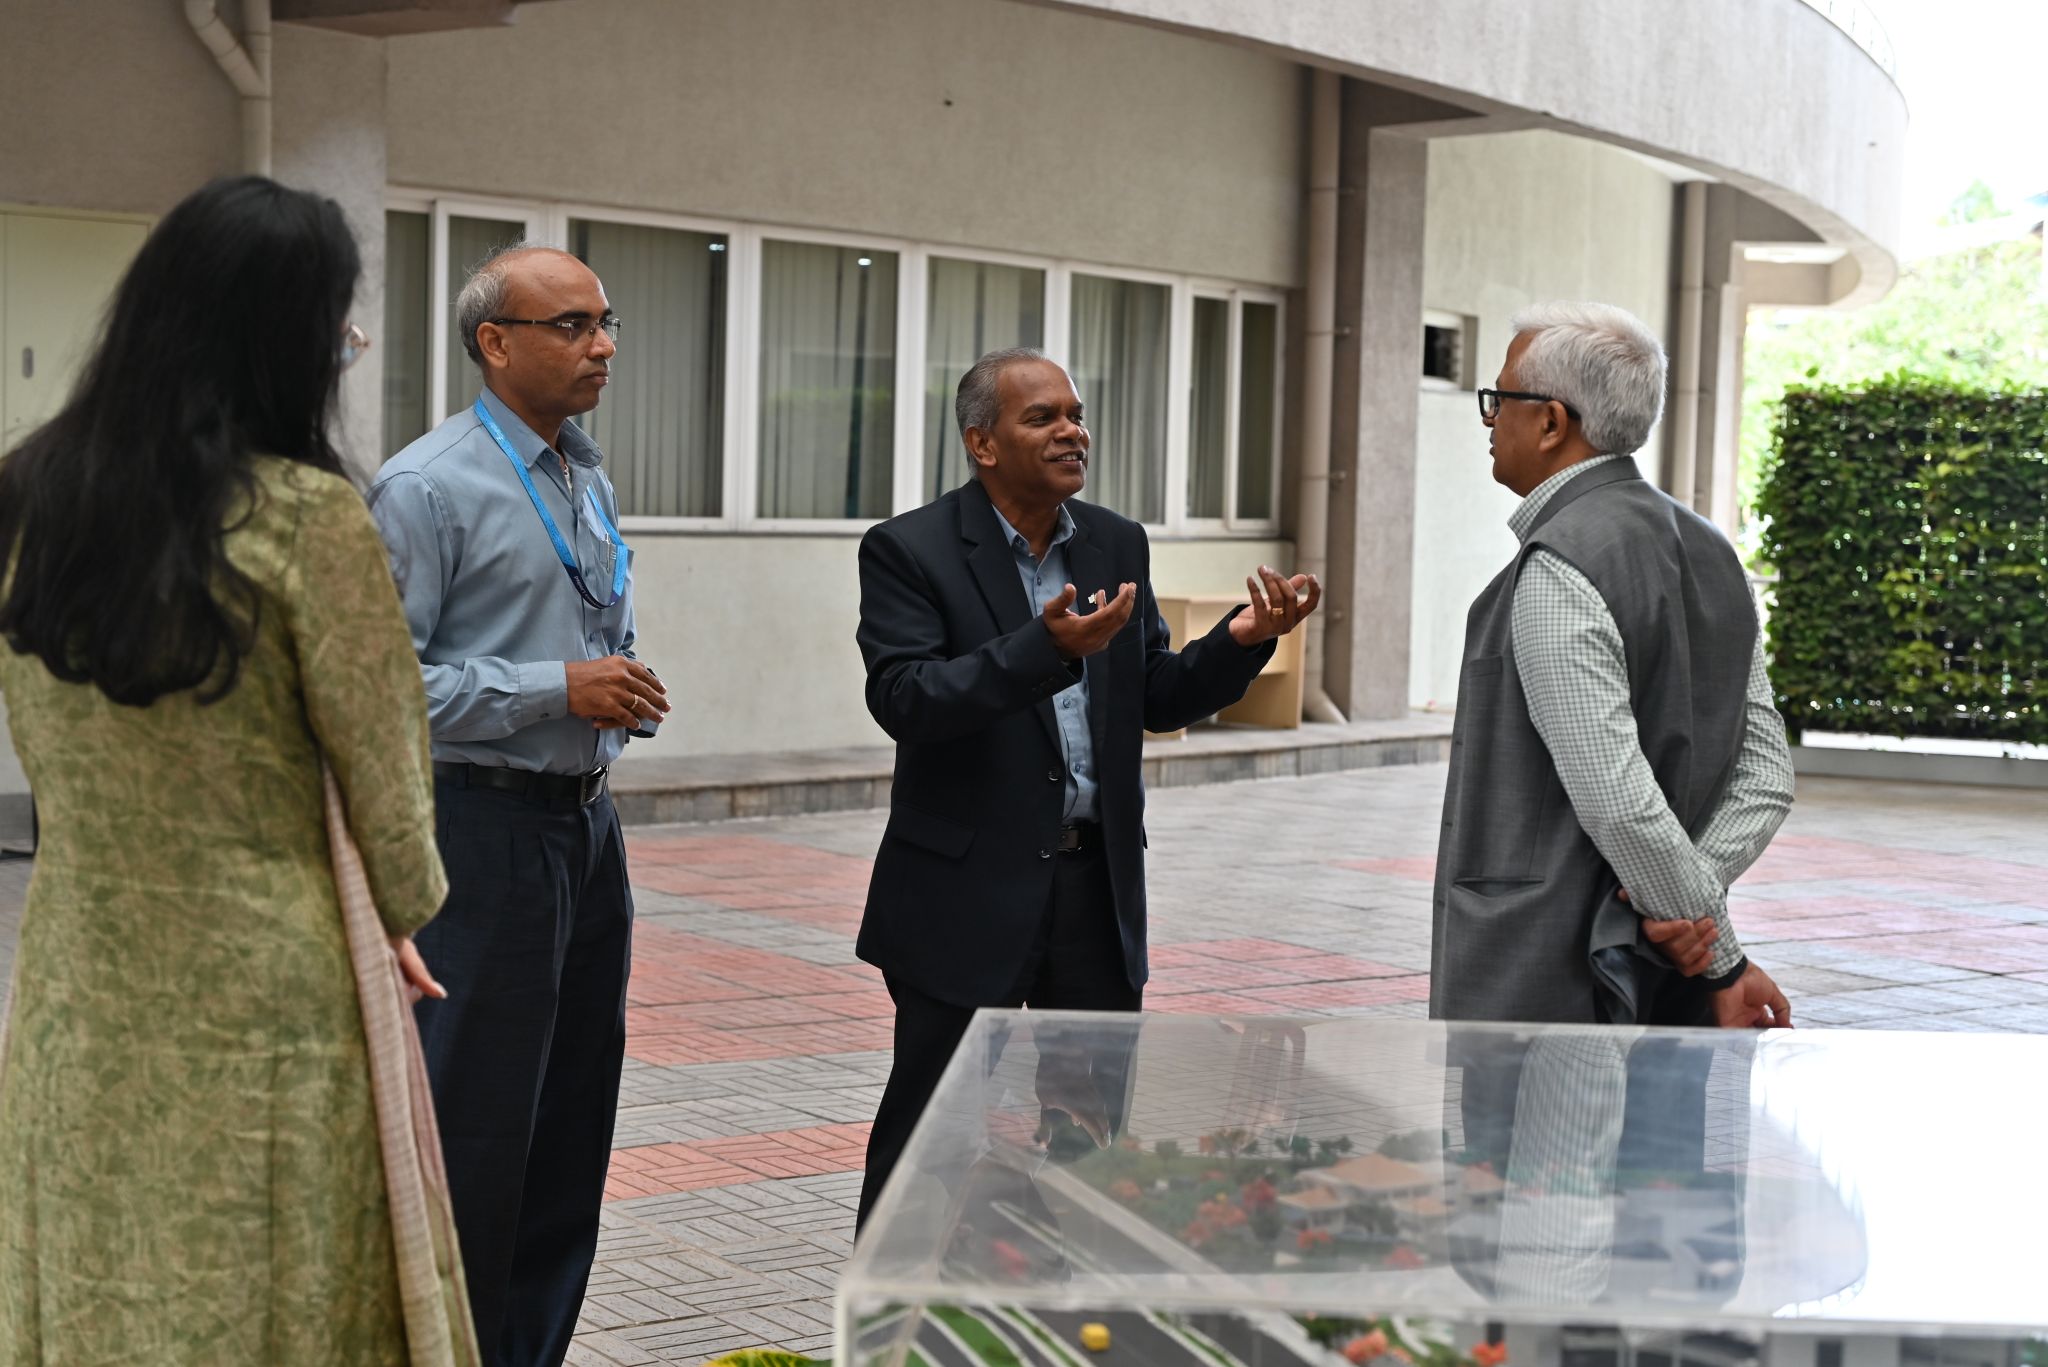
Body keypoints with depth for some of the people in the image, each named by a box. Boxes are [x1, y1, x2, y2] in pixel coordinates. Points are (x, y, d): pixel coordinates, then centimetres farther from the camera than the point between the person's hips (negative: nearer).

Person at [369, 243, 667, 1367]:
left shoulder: (591, 484, 14)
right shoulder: (428, 489, -11)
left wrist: (623, 689, 4)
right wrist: (558, 690, -19)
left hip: (586, 821, 8)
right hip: (485, 823, -8)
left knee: (573, 1119, 13)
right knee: (475, 1126, -4)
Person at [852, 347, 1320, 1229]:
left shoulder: (1118, 545, 10)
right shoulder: (909, 551, -8)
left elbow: (1158, 699, 12)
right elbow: (902, 699, -20)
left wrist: (1241, 641, -7)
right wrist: (1044, 650, -32)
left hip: (1099, 888, 5)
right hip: (967, 892, -5)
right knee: (928, 1133, 3)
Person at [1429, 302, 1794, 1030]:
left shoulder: (1555, 573, -16)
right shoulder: (1708, 553, 11)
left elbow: (1617, 799, -22)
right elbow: (1766, 775, 8)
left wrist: (1723, 964, -12)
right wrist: (1694, 909, -6)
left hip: (1534, 986, -9)